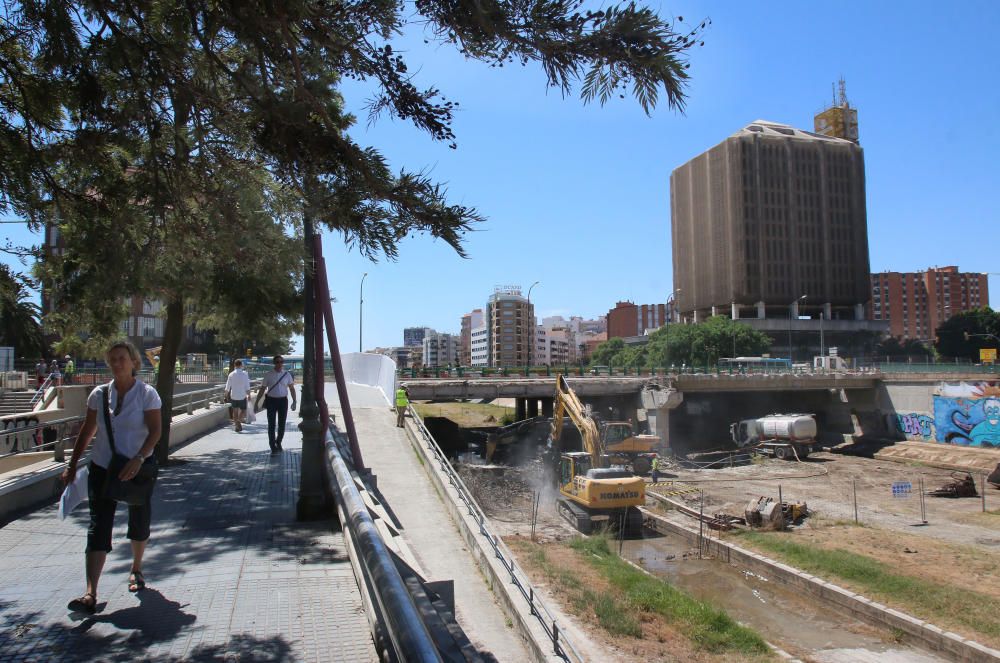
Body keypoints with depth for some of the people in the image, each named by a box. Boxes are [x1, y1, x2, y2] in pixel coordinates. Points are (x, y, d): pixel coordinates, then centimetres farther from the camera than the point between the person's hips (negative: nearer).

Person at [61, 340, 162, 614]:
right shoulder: (99, 394, 3)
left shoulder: (147, 394, -8)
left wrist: (138, 458, -28)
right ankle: (90, 594, -8)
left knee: (139, 524, 12)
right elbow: (87, 431, 11)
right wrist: (72, 466, 10)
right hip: (102, 469, 2)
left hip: (137, 470, -2)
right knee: (98, 528, -6)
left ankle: (136, 569, 38)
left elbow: (155, 431, -14)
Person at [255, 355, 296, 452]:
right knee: (271, 424, -1)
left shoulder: (287, 375, 4)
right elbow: (262, 389, 2)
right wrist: (256, 402, -1)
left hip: (283, 401, 2)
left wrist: (294, 401, -2)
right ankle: (273, 446, 7)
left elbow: (292, 388, 7)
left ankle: (278, 443, 29)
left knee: (282, 424, 9)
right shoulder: (268, 375, -1)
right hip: (271, 401, -1)